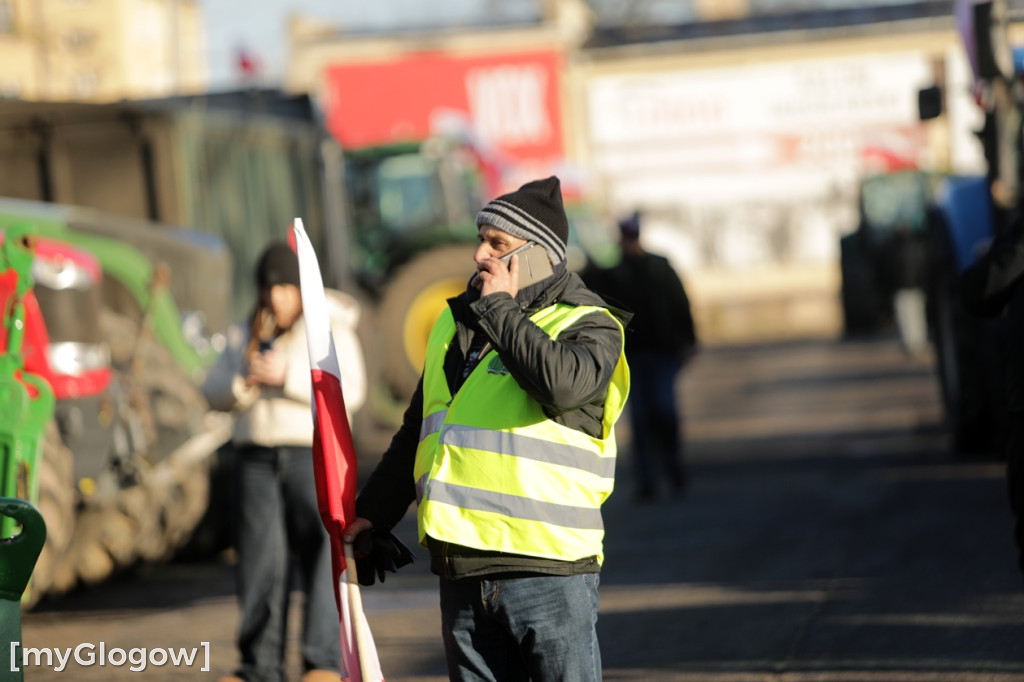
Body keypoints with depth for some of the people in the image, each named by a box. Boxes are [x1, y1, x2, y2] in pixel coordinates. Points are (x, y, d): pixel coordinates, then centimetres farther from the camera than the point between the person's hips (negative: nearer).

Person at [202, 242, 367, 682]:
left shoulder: (330, 331, 0)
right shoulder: (246, 335, 14)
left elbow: (349, 392, -12)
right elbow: (215, 394, 8)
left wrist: (287, 377, -19)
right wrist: (245, 381, -13)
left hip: (315, 456, -4)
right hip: (257, 459, 4)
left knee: (321, 559, -9)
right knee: (260, 562, -1)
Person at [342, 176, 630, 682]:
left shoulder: (588, 325, -2)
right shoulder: (456, 321, 18)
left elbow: (561, 381, -26)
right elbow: (417, 431, 28)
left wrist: (500, 308, -13)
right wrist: (371, 512, 26)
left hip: (547, 566, -6)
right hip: (463, 569, 6)